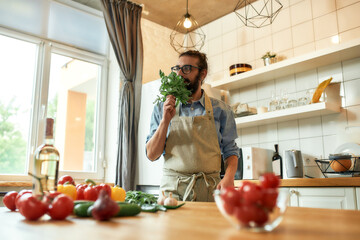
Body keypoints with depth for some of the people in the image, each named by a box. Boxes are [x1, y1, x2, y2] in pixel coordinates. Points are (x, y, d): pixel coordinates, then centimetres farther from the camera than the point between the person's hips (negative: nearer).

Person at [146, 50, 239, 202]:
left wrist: (228, 178, -9)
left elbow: (230, 150, 10)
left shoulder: (220, 109, 6)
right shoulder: (161, 108, 7)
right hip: (171, 189, 0)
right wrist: (165, 121, -9)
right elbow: (152, 155, 3)